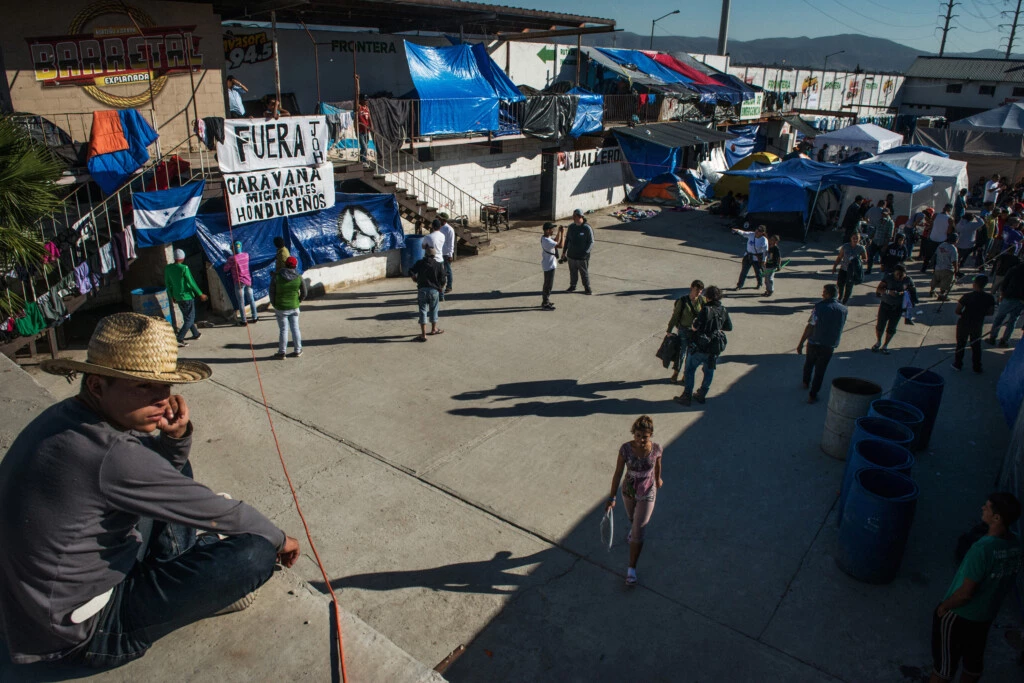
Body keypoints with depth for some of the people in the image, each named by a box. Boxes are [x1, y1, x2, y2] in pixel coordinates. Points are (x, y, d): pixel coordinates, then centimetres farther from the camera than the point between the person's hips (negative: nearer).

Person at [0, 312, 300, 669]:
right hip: (85, 632, -9)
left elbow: (157, 472, 9)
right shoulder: (108, 455, -33)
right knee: (254, 552, -21)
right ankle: (207, 587, 10)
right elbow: (221, 514, -21)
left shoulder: (66, 417, -4)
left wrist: (177, 437, -14)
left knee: (176, 468, 16)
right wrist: (279, 539, -3)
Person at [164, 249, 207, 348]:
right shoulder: (184, 268, -19)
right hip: (187, 296, -7)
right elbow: (192, 283, -16)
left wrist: (171, 297, 21)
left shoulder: (168, 268, 1)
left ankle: (196, 334, 38)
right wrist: (200, 294, -7)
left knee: (186, 317, 22)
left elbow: (167, 284, 9)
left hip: (177, 297, 7)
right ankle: (179, 339, -9)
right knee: (190, 318, 1)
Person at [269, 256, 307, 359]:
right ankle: (297, 350, 21)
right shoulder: (299, 277, -6)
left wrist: (274, 304, 8)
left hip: (281, 308, -2)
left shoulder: (276, 276, -12)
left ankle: (281, 353, 13)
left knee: (283, 330, 4)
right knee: (295, 328, 12)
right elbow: (304, 292, 2)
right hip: (294, 307, 2)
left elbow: (272, 292, -6)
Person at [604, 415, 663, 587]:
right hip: (629, 490, 2)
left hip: (647, 493, -1)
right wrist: (612, 498, -16)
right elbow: (618, 473, -17)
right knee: (631, 518, 30)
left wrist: (658, 479, 19)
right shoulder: (625, 448, -24)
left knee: (637, 534, 0)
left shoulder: (656, 449, -22)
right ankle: (635, 528, 68)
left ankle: (632, 568, 17)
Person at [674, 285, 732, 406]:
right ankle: (701, 395, 29)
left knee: (690, 370, 9)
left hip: (699, 347, -5)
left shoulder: (706, 310, -20)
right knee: (708, 372, 20)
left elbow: (695, 327, -22)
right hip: (715, 348, 5)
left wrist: (693, 327, 0)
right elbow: (729, 328, 10)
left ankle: (687, 396, 10)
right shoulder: (723, 311, -1)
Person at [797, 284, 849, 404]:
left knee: (809, 363, 26)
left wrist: (801, 343, -13)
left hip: (814, 342, -1)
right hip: (830, 345, 1)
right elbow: (842, 326, 11)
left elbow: (810, 326, -17)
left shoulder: (820, 306, -14)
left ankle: (806, 382, 47)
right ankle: (812, 395, 12)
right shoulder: (843, 309, -4)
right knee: (820, 369, 10)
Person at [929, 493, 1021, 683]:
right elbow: (1008, 583, 5)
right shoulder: (1016, 545, -10)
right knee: (974, 660, 26)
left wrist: (943, 606, -11)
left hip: (958, 616, -7)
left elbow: (965, 593, -28)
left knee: (944, 662, 13)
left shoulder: (983, 548, -34)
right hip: (986, 616, 7)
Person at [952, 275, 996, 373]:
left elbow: (957, 311, -18)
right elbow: (991, 312, -2)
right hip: (978, 324, 3)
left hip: (964, 323, -3)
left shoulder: (967, 296, -21)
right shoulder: (990, 298, -11)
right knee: (976, 345, 16)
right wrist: (980, 313, 12)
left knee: (960, 344, 14)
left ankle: (958, 364, 22)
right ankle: (977, 367, 22)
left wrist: (964, 314, 3)